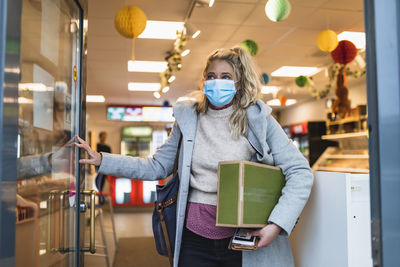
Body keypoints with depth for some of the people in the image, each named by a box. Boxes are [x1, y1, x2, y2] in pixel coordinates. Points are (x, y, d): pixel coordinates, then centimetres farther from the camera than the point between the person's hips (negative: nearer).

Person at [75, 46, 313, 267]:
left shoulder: (258, 119, -5)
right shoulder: (188, 119, 4)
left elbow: (300, 172, -7)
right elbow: (156, 167, 10)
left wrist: (276, 224, -18)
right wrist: (102, 160, 3)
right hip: (195, 237, 2)